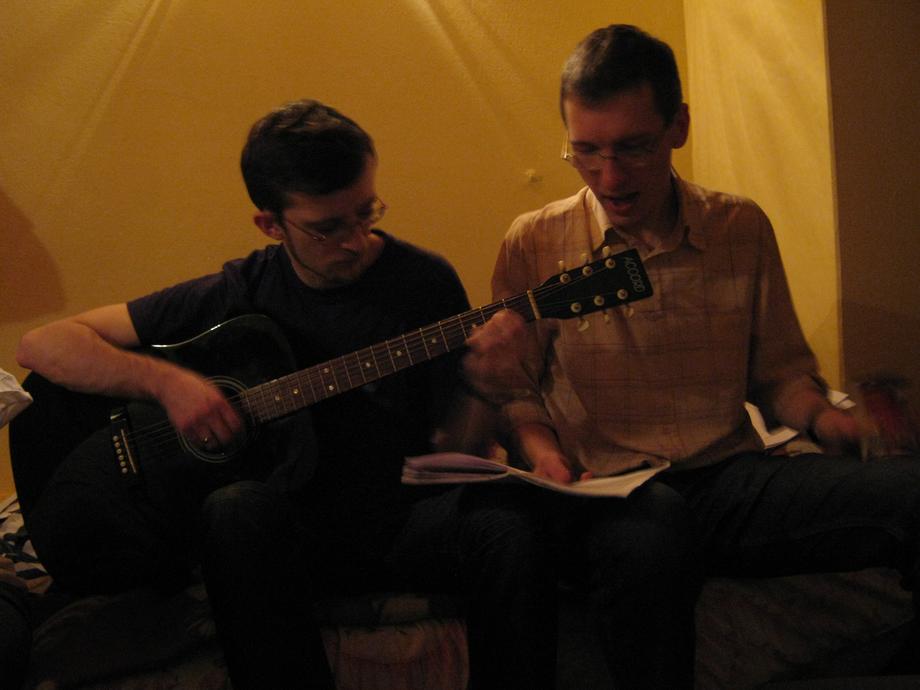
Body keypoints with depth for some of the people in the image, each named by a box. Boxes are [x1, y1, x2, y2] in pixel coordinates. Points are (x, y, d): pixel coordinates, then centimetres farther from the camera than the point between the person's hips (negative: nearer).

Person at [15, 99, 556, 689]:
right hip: (275, 529, 0)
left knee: (507, 528, -31)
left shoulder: (425, 282, 3)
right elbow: (41, 346, 3)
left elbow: (454, 447, 4)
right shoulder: (238, 295, 3)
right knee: (241, 508, -35)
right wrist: (167, 381, -13)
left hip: (397, 519, 1)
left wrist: (479, 388, -17)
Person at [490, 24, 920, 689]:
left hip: (733, 479, 3)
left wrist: (823, 418, -4)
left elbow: (779, 368, 17)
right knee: (650, 530, -42)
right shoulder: (534, 244, 4)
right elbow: (515, 390, 11)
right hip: (608, 497, -2)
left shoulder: (742, 227, 10)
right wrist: (541, 452, -9)